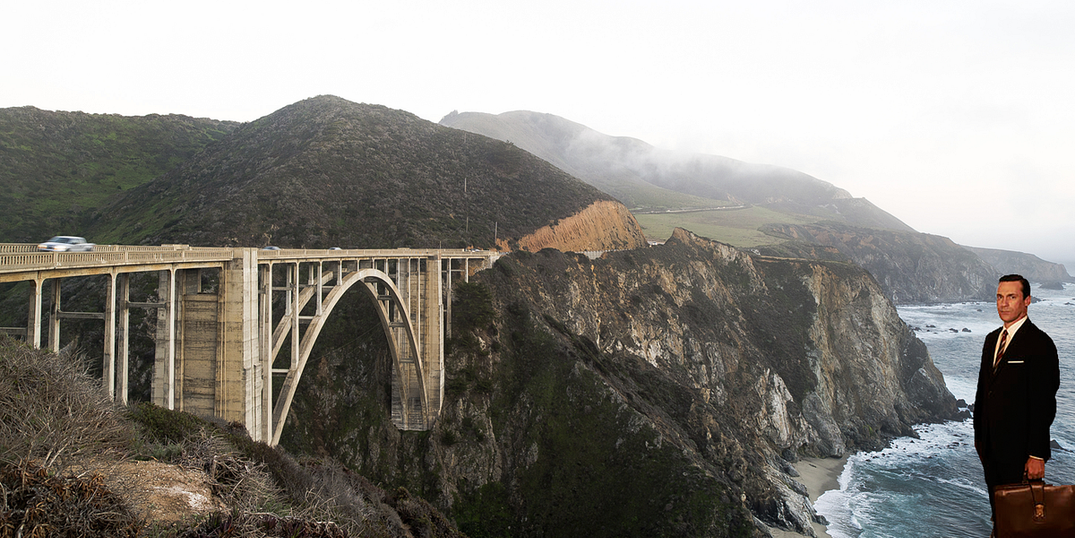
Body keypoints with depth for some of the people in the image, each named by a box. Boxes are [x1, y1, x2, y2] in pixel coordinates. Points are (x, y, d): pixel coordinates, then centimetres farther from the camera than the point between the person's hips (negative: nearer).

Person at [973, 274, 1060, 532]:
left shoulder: (1039, 344, -13)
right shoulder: (992, 339, 12)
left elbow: (1044, 403, -16)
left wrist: (1037, 455, -18)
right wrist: (979, 436, 15)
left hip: (1019, 448, -7)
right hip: (991, 444, 7)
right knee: (998, 508, 14)